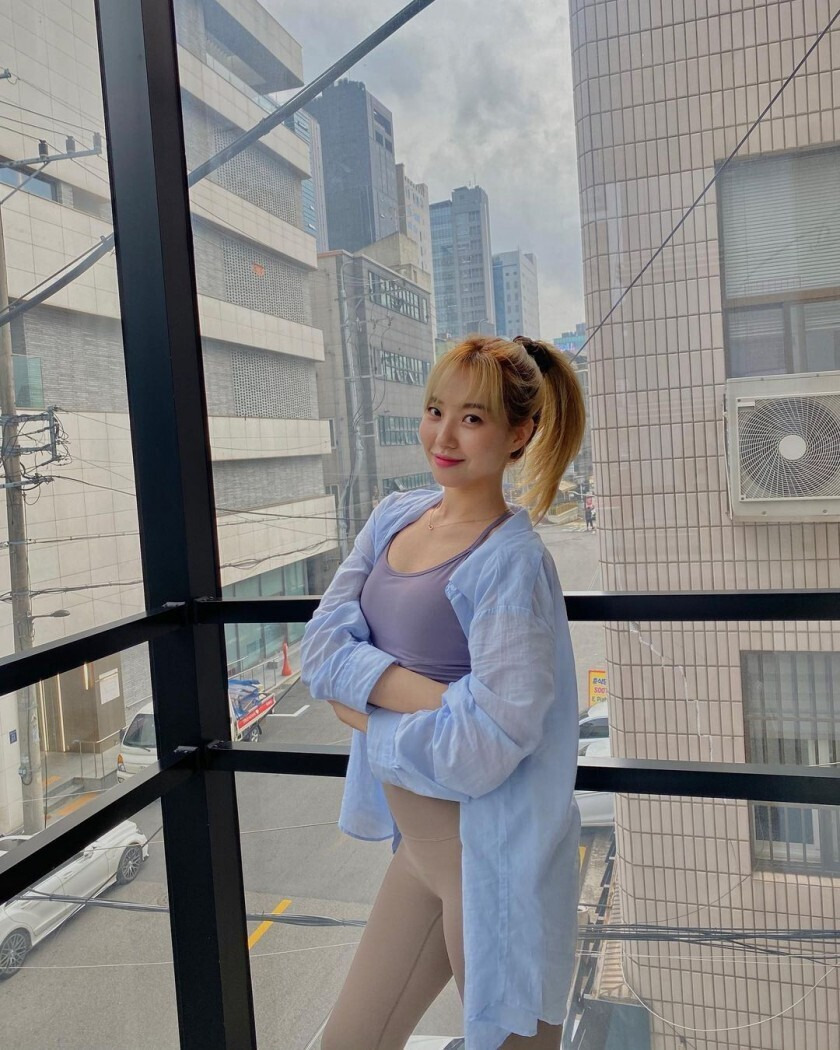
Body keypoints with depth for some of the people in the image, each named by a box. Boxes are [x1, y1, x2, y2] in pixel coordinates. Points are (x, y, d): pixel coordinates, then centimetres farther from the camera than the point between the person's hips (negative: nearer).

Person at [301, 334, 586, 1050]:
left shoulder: (511, 561, -20)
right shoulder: (395, 517, 2)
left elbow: (482, 746, -24)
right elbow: (323, 643, -5)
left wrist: (360, 710, -11)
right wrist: (415, 692, -21)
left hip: (492, 858, -7)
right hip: (419, 842, 7)